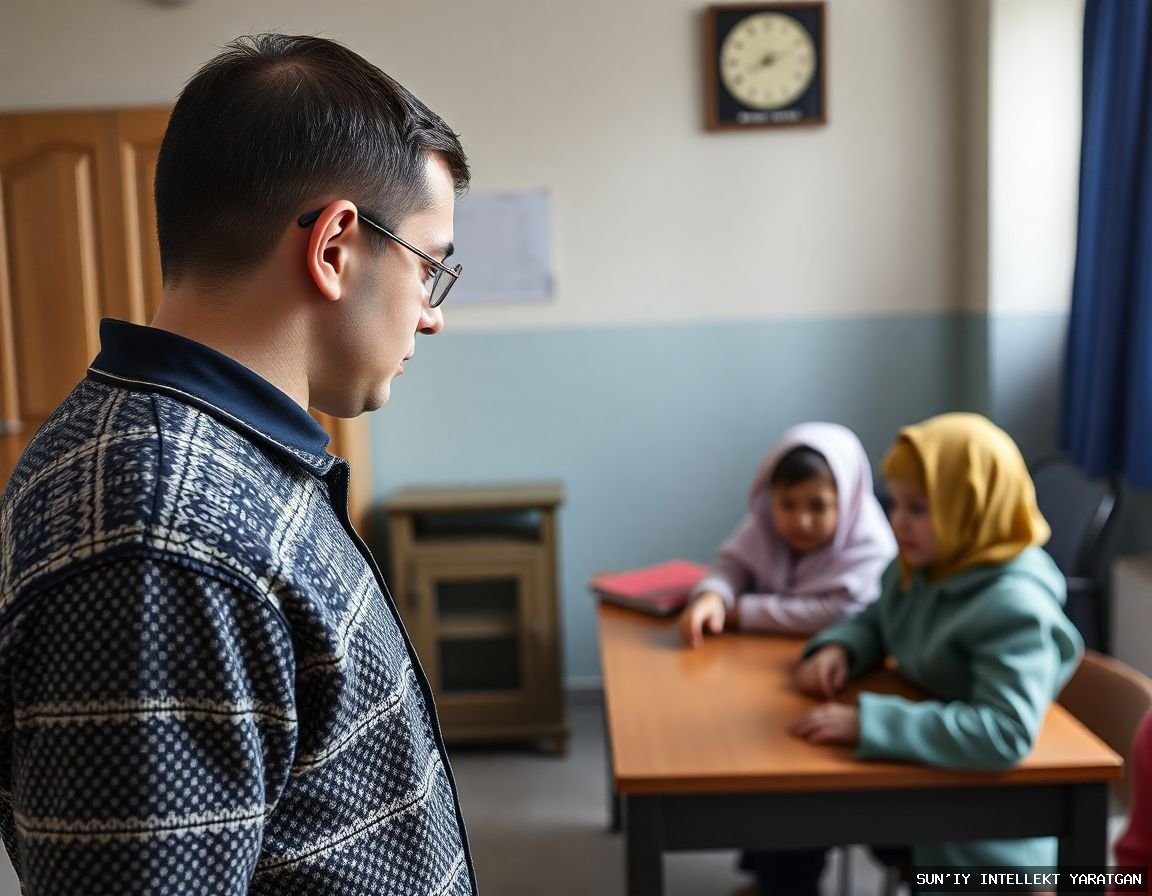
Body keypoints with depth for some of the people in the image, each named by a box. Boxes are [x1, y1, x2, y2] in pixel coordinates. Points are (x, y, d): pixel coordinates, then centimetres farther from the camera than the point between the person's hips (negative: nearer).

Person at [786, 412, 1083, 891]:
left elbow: (1006, 731, -38)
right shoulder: (923, 566, -3)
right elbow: (876, 622, 16)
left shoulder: (1015, 606, -27)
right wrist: (838, 648, -7)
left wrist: (866, 722, -39)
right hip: (916, 778, 7)